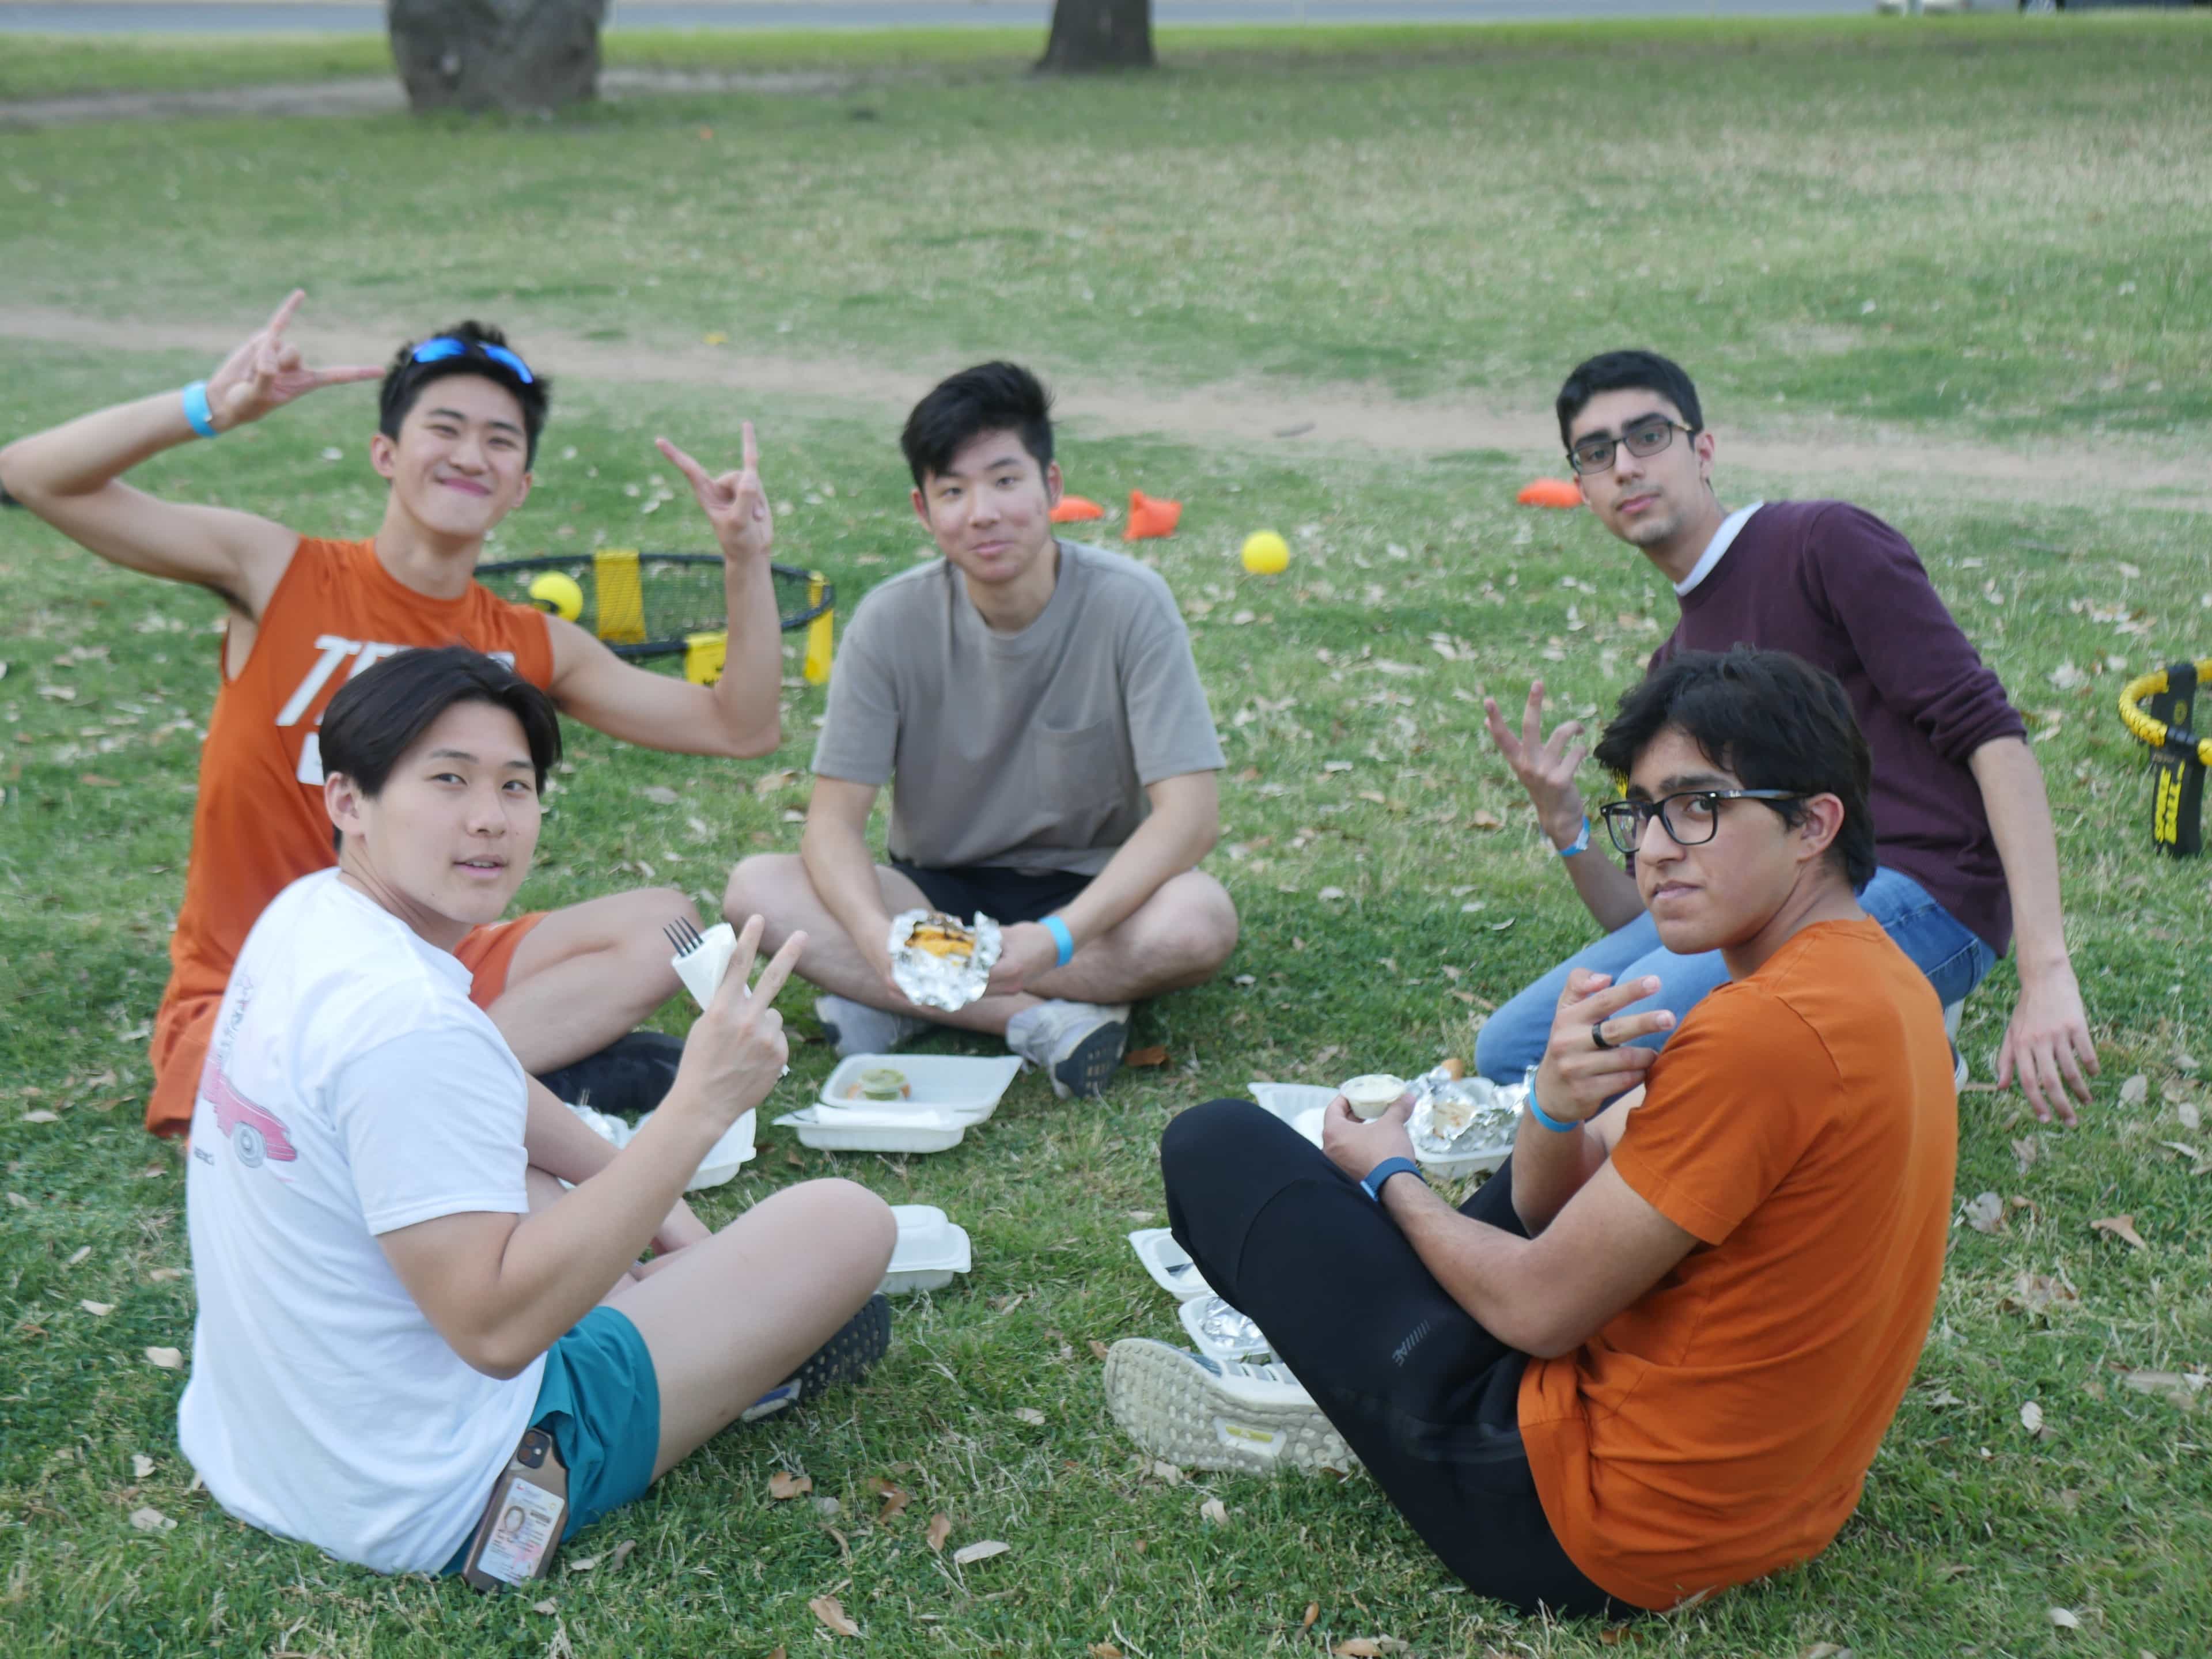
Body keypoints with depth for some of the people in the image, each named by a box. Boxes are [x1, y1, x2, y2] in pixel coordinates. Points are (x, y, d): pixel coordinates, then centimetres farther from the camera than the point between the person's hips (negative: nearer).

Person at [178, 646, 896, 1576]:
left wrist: (642, 1196, 15)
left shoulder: (309, 914, 1)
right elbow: (499, 1329, -31)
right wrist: (698, 1109, -33)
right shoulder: (406, 1026, -30)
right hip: (430, 1510, -9)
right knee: (852, 1222, -3)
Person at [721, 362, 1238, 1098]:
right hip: (939, 894, 2)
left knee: (1201, 919, -34)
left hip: (1091, 893, -2)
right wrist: (881, 939, -35)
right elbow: (834, 821, -13)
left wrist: (1059, 938, -34)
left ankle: (888, 1005, -22)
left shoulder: (1129, 605, -16)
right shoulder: (893, 622, -11)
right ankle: (1042, 1020, -25)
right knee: (755, 889, -23)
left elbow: (1190, 814, -21)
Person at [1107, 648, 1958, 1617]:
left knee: (1218, 1148, 0)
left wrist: (1389, 1179, 1)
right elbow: (1549, 1201, 5)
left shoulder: (1765, 1033, -26)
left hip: (1604, 1541, -10)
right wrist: (1559, 1107, -19)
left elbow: (1538, 1309, -18)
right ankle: (1348, 1401, 26)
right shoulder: (1879, 978, 5)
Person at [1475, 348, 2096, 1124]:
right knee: (1509, 1050, -1)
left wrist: (2046, 971, -24)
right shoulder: (1673, 669, 20)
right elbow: (1645, 918, 17)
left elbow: (1991, 736, -14)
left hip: (1918, 892, -8)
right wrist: (1564, 826, -5)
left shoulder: (1825, 542, -3)